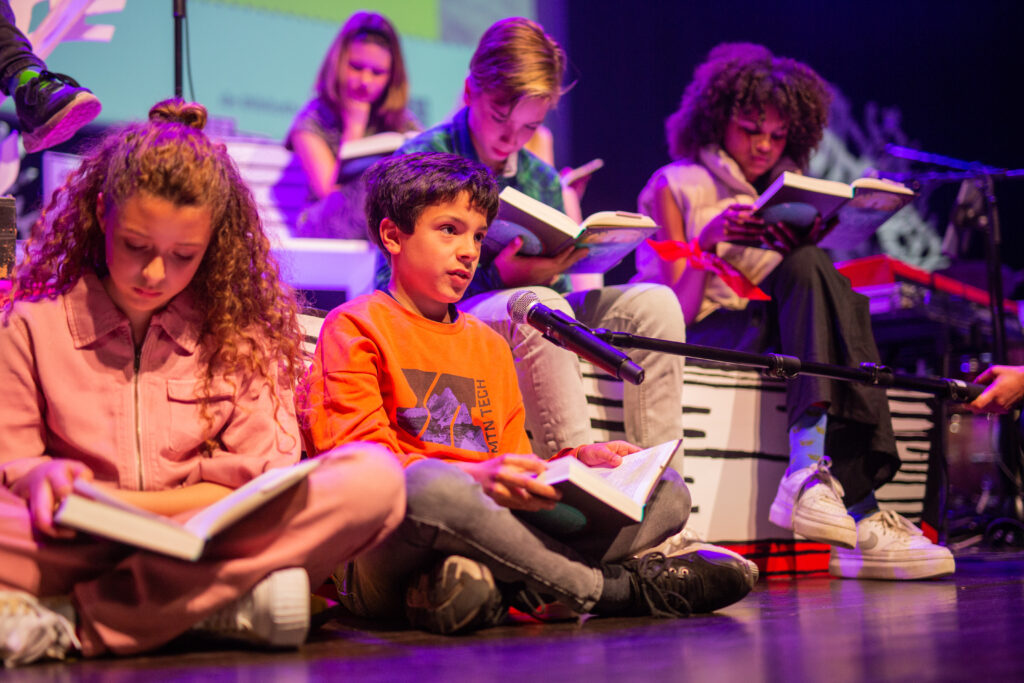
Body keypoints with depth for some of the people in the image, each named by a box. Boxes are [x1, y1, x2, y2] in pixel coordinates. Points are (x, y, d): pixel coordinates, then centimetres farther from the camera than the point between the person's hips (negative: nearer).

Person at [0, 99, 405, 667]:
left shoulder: (241, 332, 12)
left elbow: (264, 480, 3)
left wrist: (122, 502, -10)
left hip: (208, 543, 2)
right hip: (74, 548, -1)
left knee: (374, 477, -26)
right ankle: (227, 604, -32)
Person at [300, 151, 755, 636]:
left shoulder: (489, 344, 28)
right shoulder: (356, 326, 6)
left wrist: (575, 461, 3)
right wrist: (472, 478, -24)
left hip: (486, 530, 7)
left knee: (668, 492, -5)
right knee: (430, 485, -42)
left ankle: (490, 584, -30)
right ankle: (613, 588, -22)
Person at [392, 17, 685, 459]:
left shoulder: (543, 180, 16)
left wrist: (549, 274, -7)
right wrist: (496, 278, -21)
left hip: (524, 326, 6)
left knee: (652, 303, -13)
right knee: (536, 306, -37)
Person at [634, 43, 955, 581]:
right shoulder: (675, 186, 2)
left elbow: (804, 280, 10)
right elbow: (677, 310, -7)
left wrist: (801, 249, -10)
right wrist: (706, 240, -23)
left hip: (768, 333, 5)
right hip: (695, 341, -5)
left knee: (808, 270, -27)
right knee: (810, 272, -28)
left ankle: (813, 473, -40)